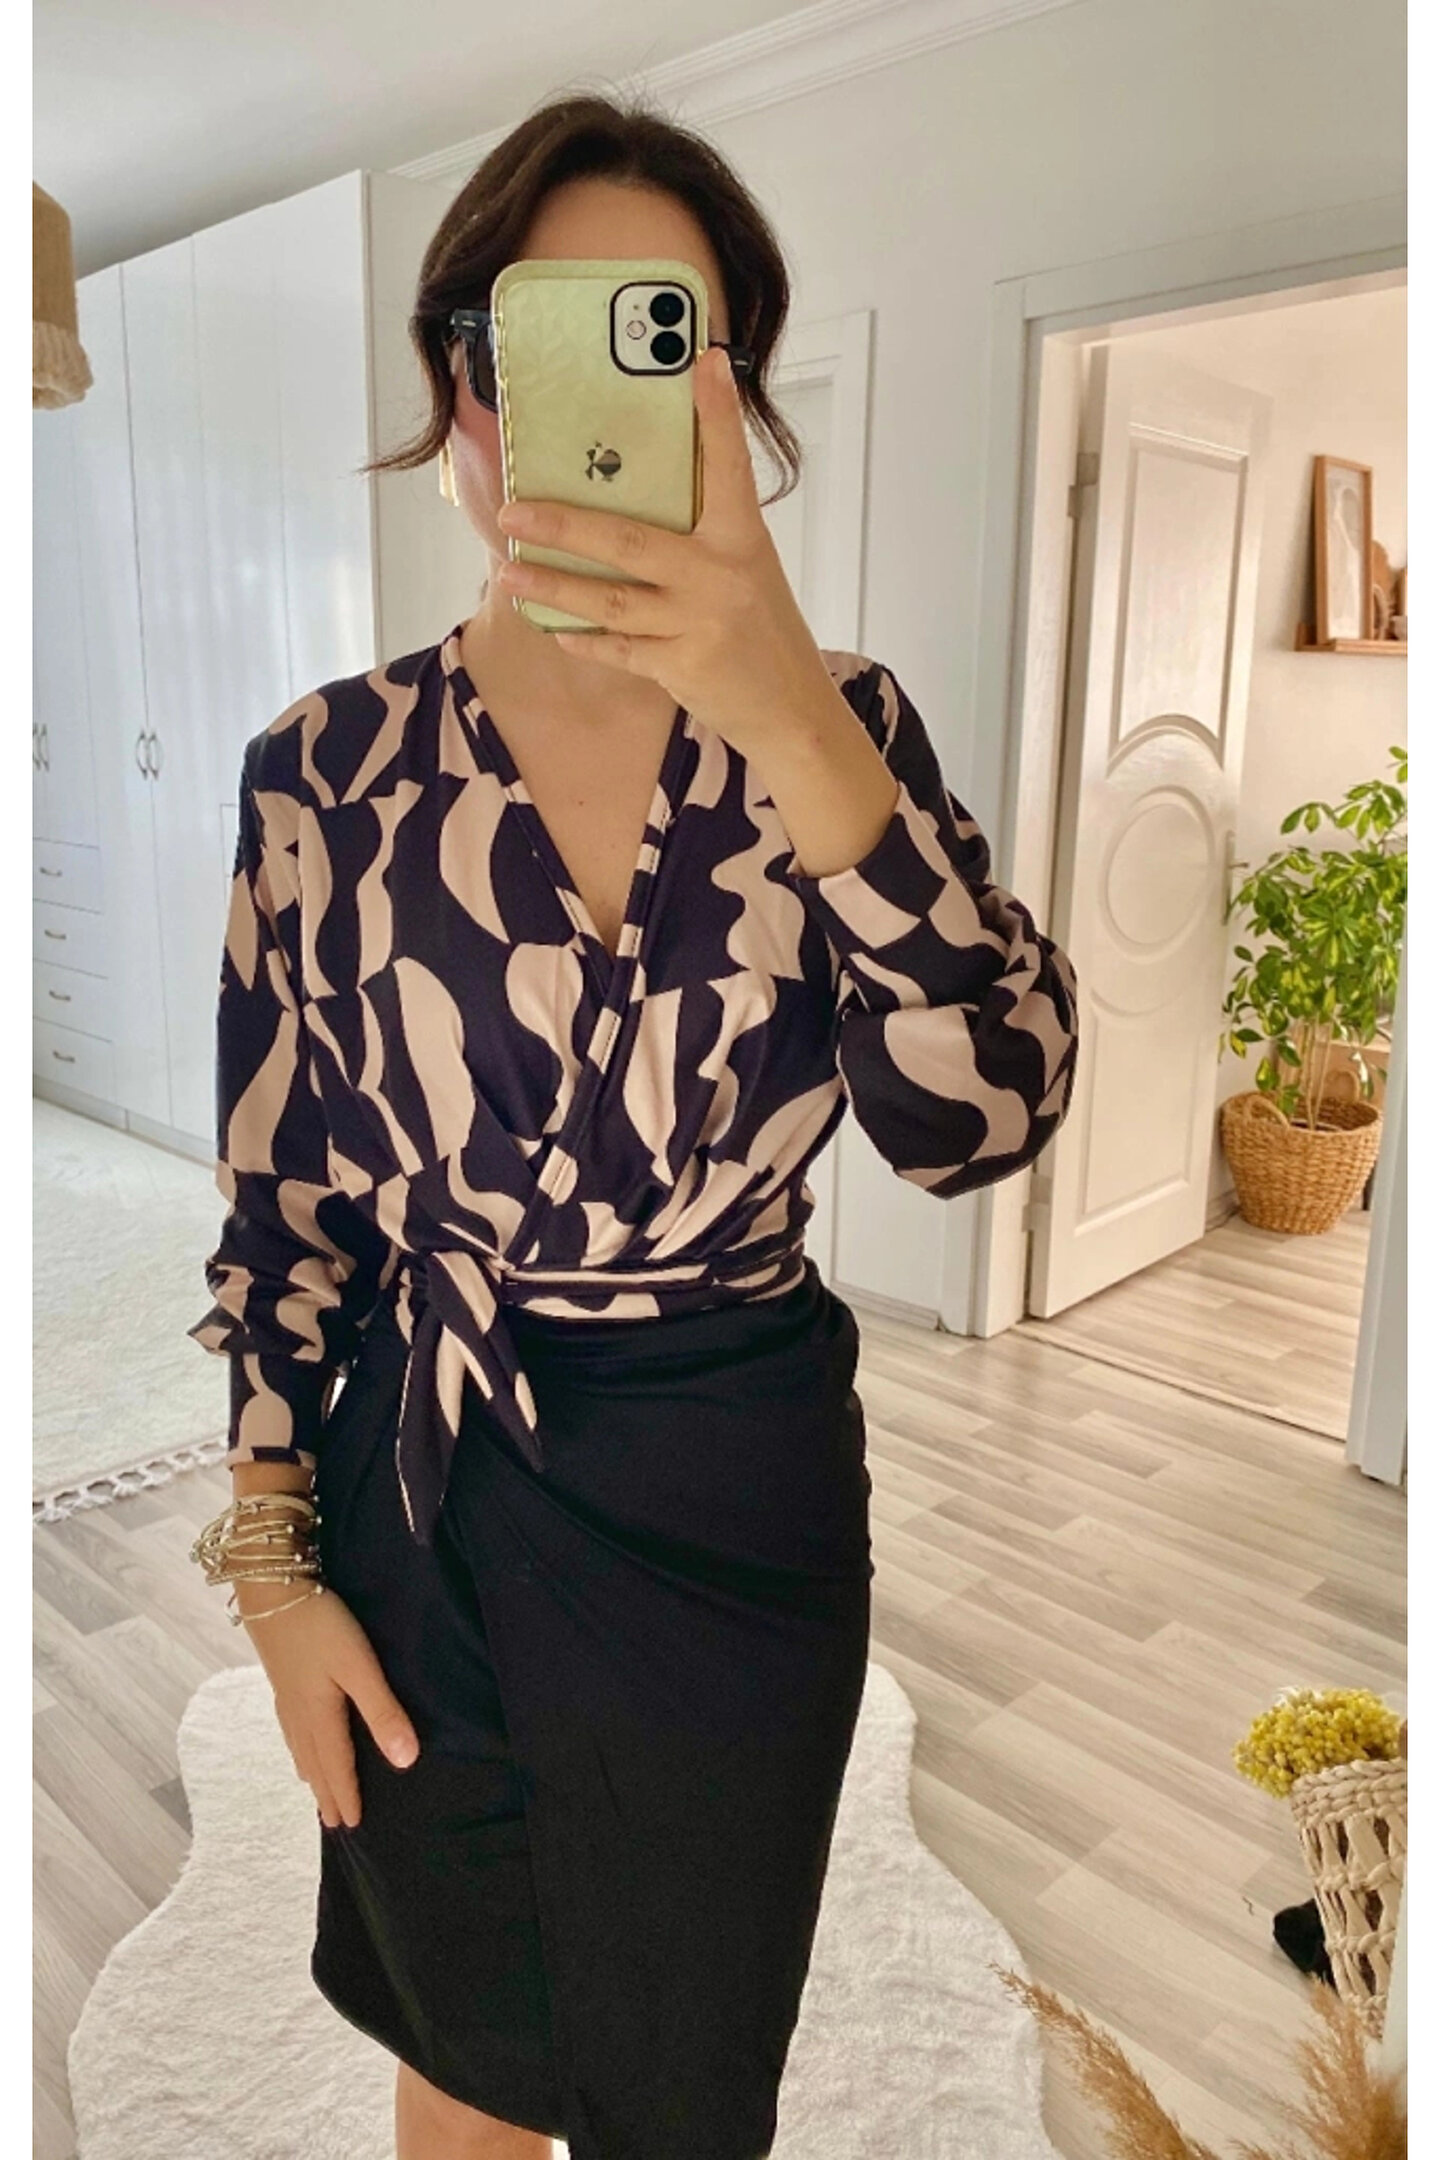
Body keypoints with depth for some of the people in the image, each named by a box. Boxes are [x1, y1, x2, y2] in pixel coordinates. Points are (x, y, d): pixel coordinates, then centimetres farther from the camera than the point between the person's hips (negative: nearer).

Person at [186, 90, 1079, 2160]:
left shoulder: (839, 724, -8)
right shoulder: (328, 768, -9)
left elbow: (982, 1118, -24)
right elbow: (275, 1197, -2)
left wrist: (786, 713, -34)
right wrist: (274, 1568, 1)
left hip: (741, 1519, 1)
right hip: (425, 1508, 0)